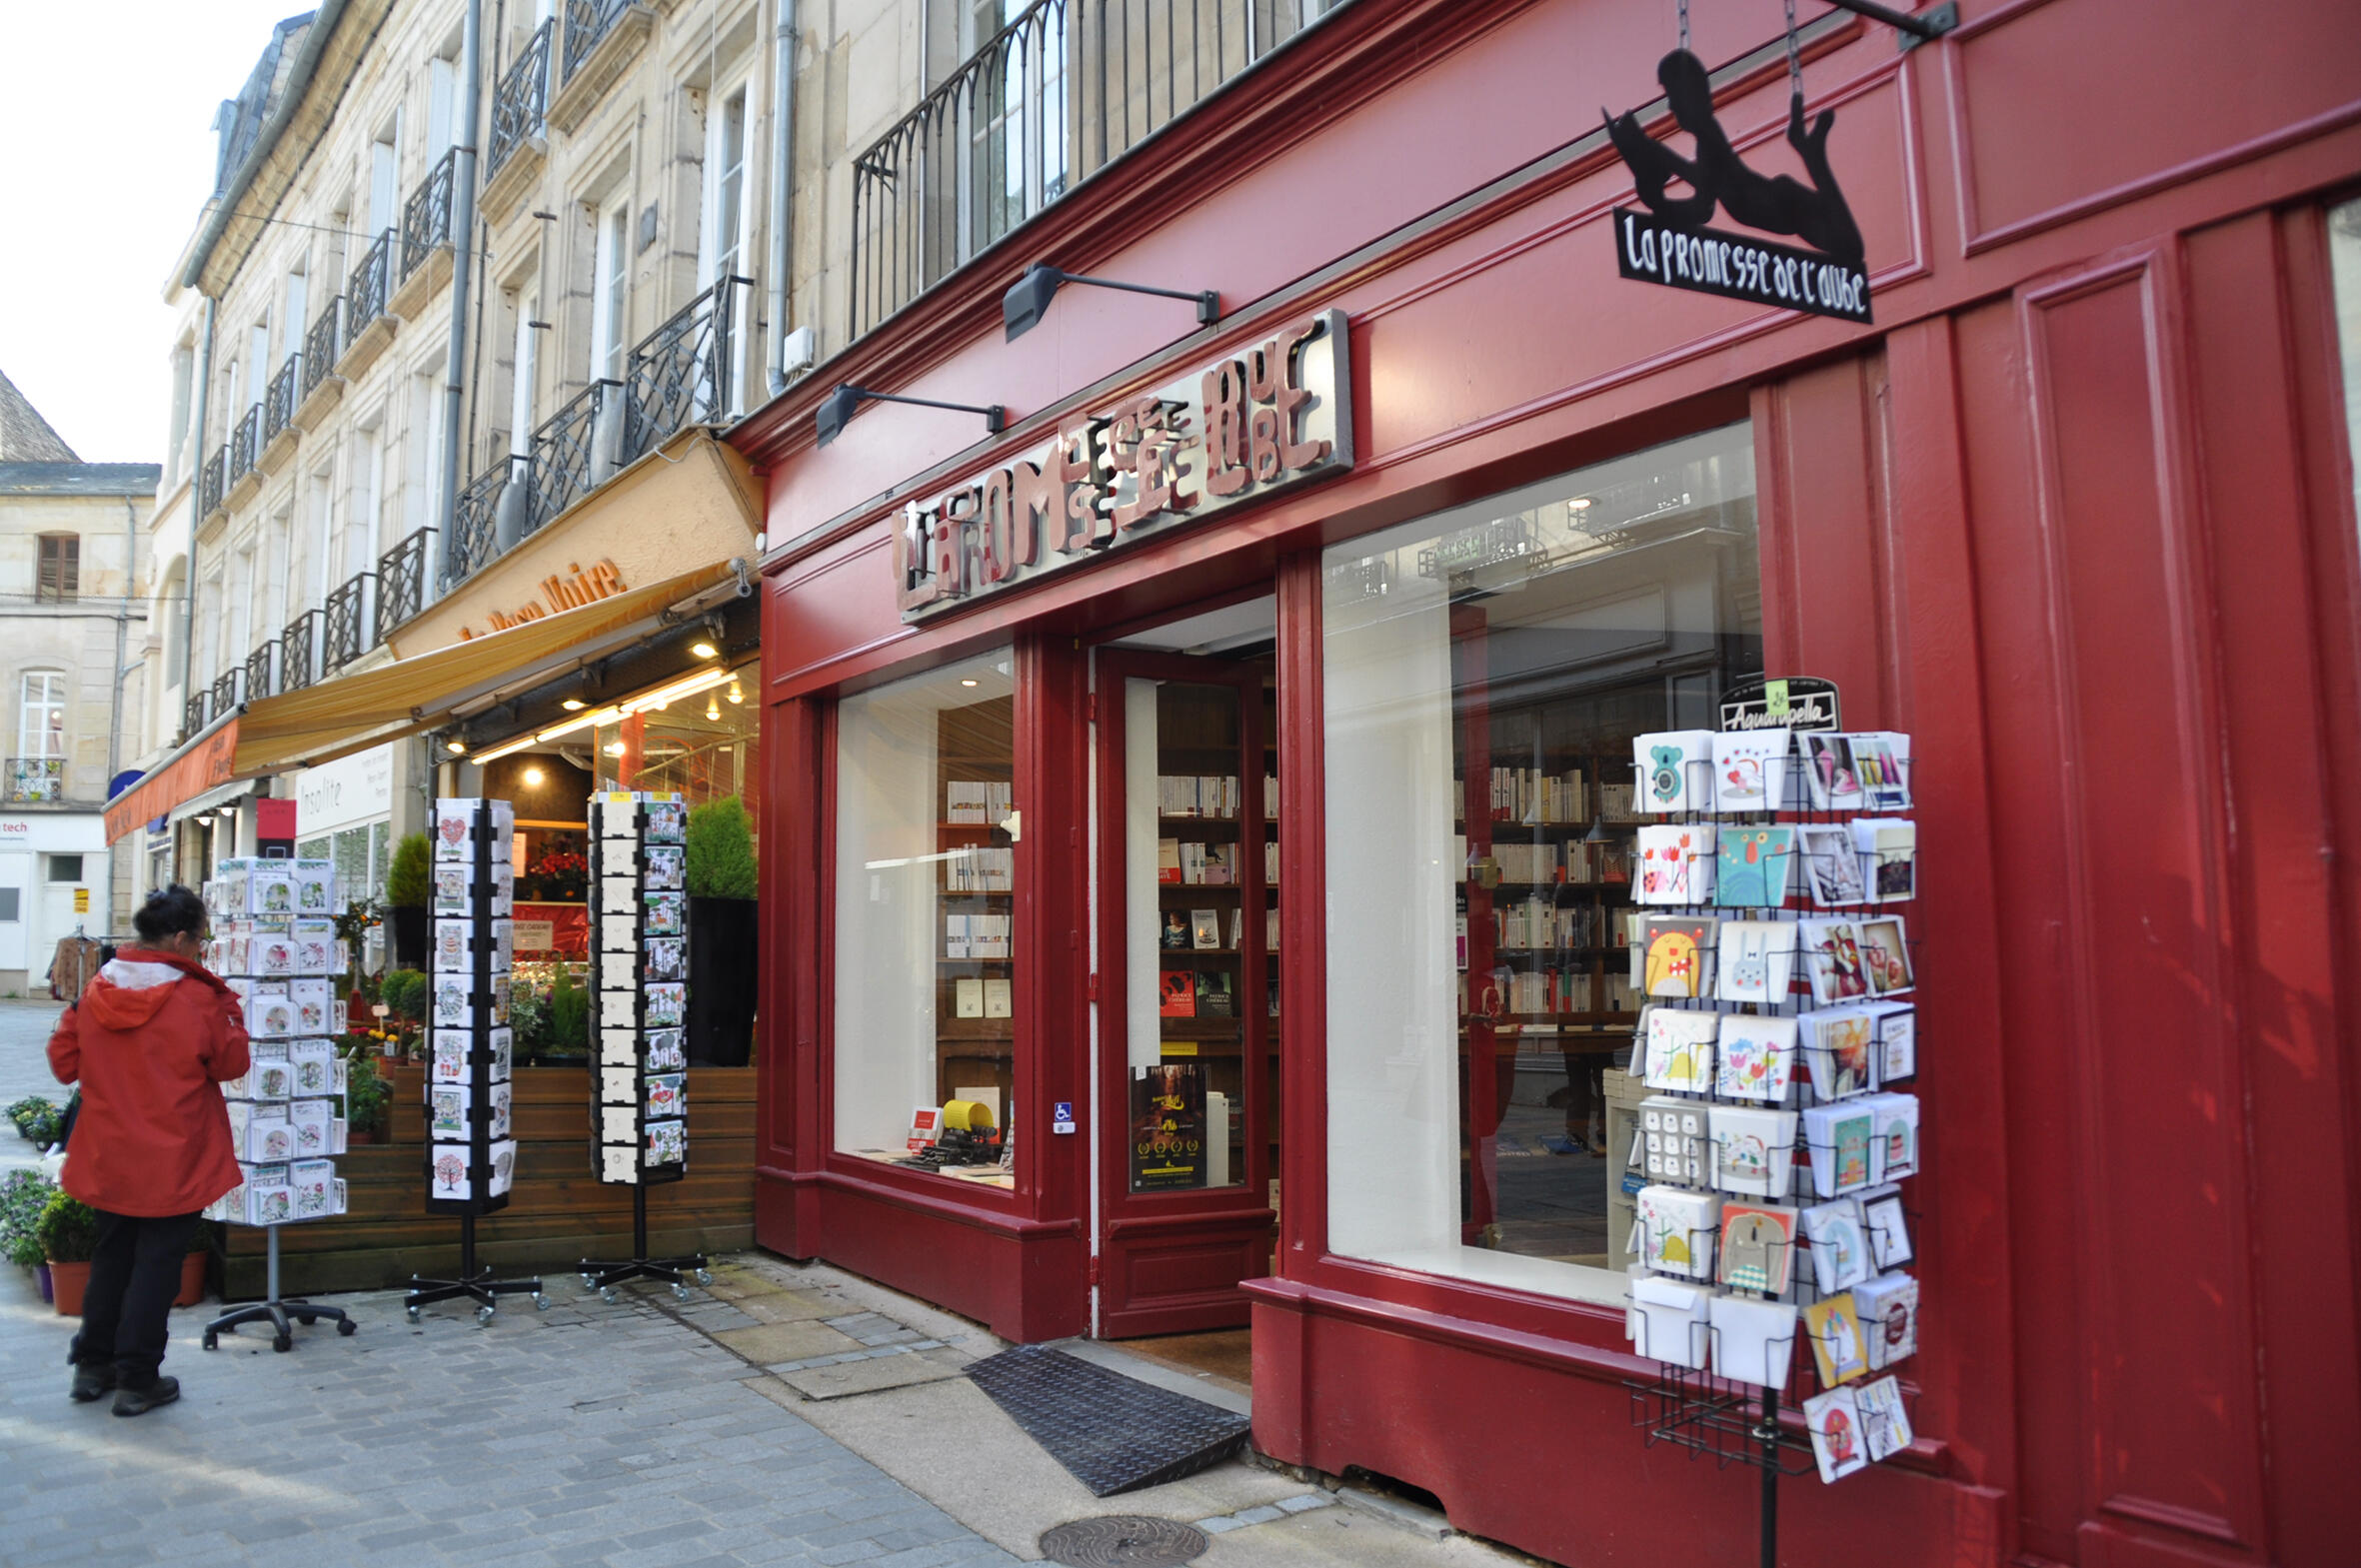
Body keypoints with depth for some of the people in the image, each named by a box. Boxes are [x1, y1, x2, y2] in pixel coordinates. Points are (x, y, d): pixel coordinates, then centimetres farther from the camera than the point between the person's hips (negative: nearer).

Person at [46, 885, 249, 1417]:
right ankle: (137, 1381, 10)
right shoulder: (197, 999, -17)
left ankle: (92, 1365, 30)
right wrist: (228, 1009, 2)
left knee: (111, 1256, 21)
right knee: (157, 1262, 4)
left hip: (108, 1159, 6)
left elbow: (64, 1064, 7)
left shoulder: (96, 994, -3)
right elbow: (231, 1064, -6)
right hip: (173, 1163, -5)